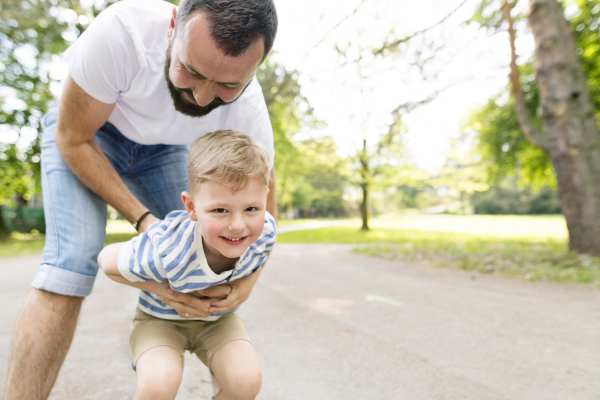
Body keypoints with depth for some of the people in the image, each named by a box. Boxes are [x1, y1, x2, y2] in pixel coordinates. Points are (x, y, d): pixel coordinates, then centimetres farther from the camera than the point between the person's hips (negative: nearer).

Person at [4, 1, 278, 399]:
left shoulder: (250, 115, -30)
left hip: (164, 147, 3)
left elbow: (263, 206, -15)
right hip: (85, 130, -2)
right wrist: (142, 217, -33)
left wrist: (246, 281, -33)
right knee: (70, 265, -22)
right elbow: (73, 140, -24)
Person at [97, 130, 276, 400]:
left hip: (217, 318, 3)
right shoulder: (167, 251, -38)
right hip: (162, 317, -2)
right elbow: (107, 261, -18)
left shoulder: (265, 233, -25)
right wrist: (165, 289, -23)